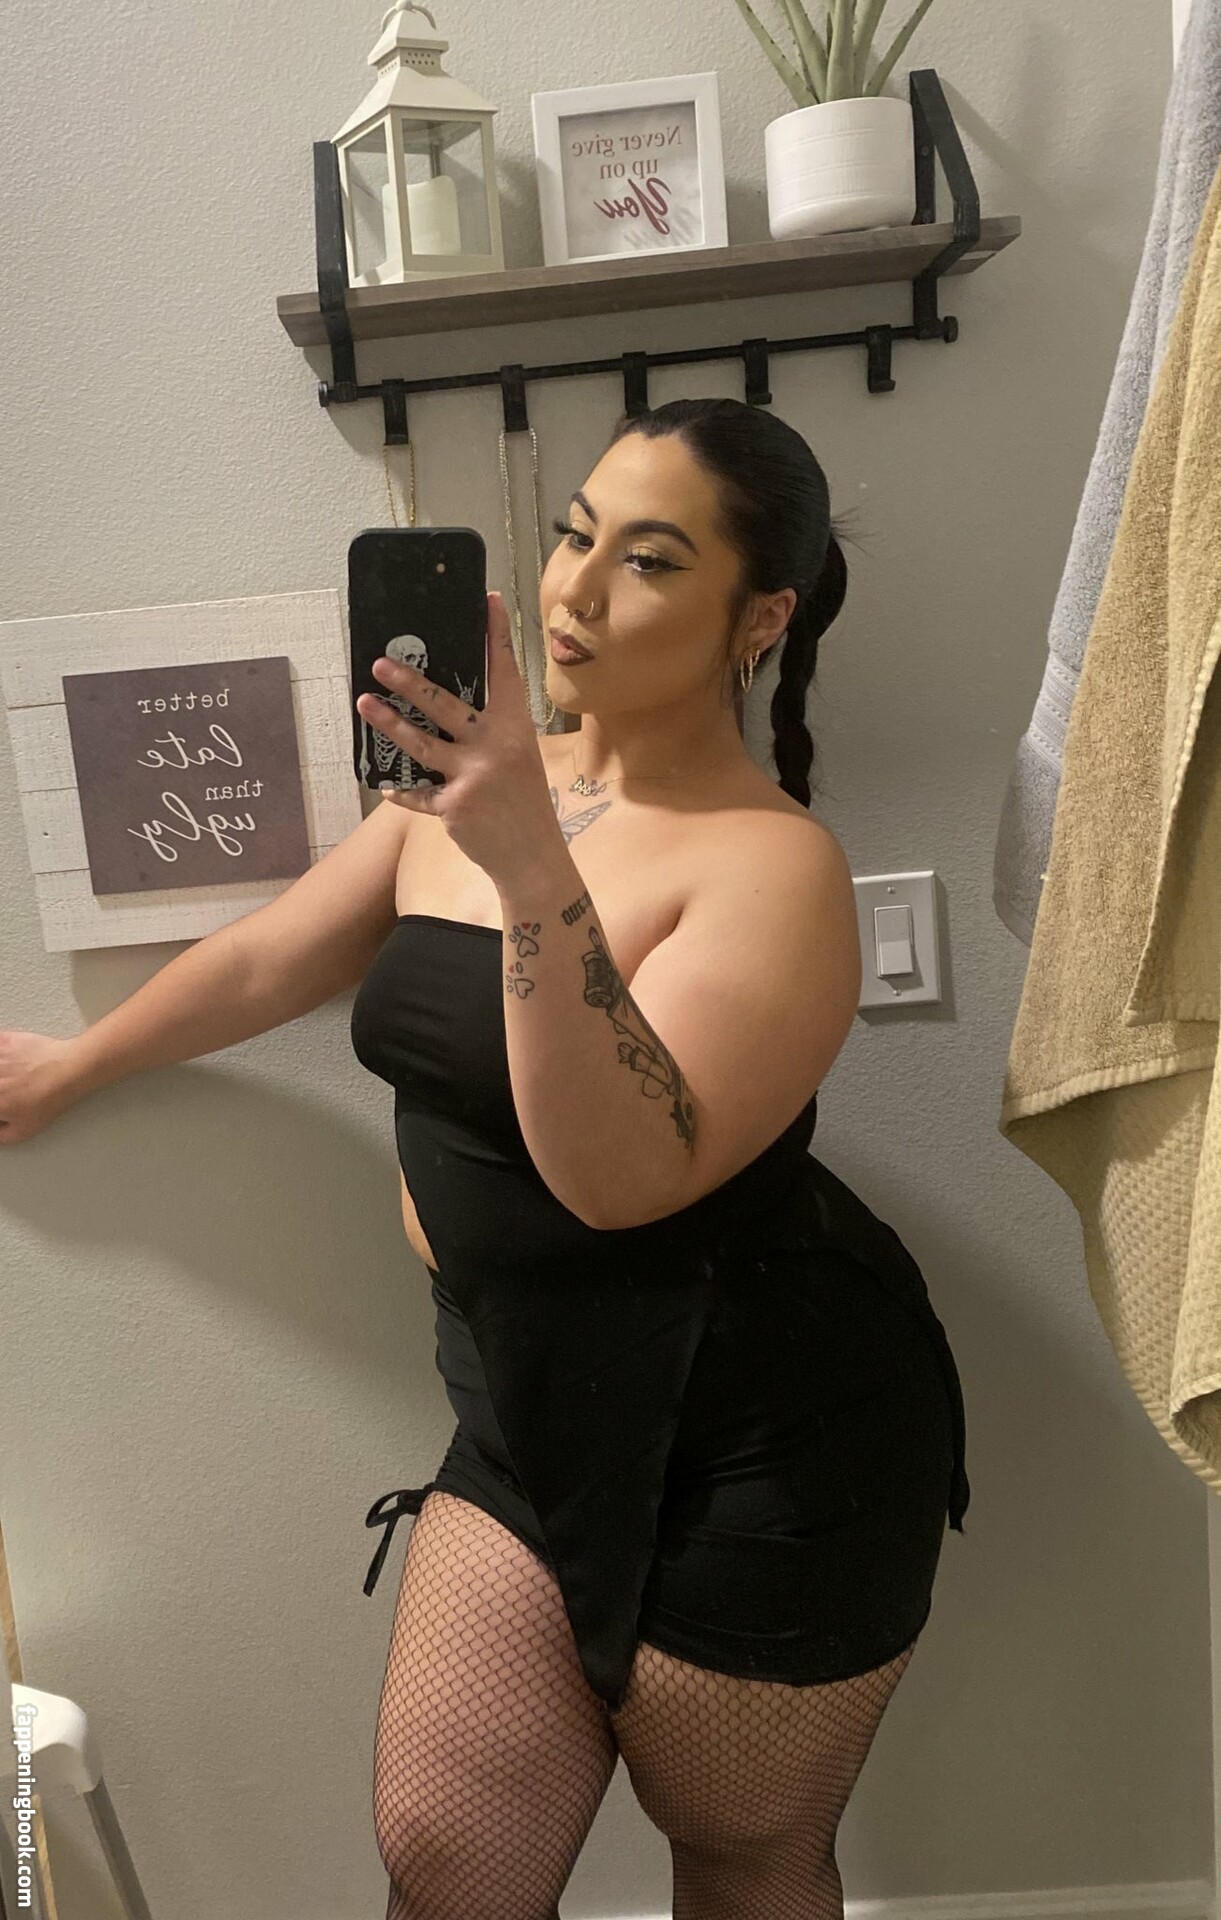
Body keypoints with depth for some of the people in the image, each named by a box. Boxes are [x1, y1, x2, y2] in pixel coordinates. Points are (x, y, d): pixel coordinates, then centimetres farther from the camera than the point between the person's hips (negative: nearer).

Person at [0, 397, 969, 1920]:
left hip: (760, 1452, -5)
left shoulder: (772, 863, -18)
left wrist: (532, 866, -37)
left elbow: (621, 1173, -29)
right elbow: (268, 958, 15)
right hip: (531, 1413, 6)